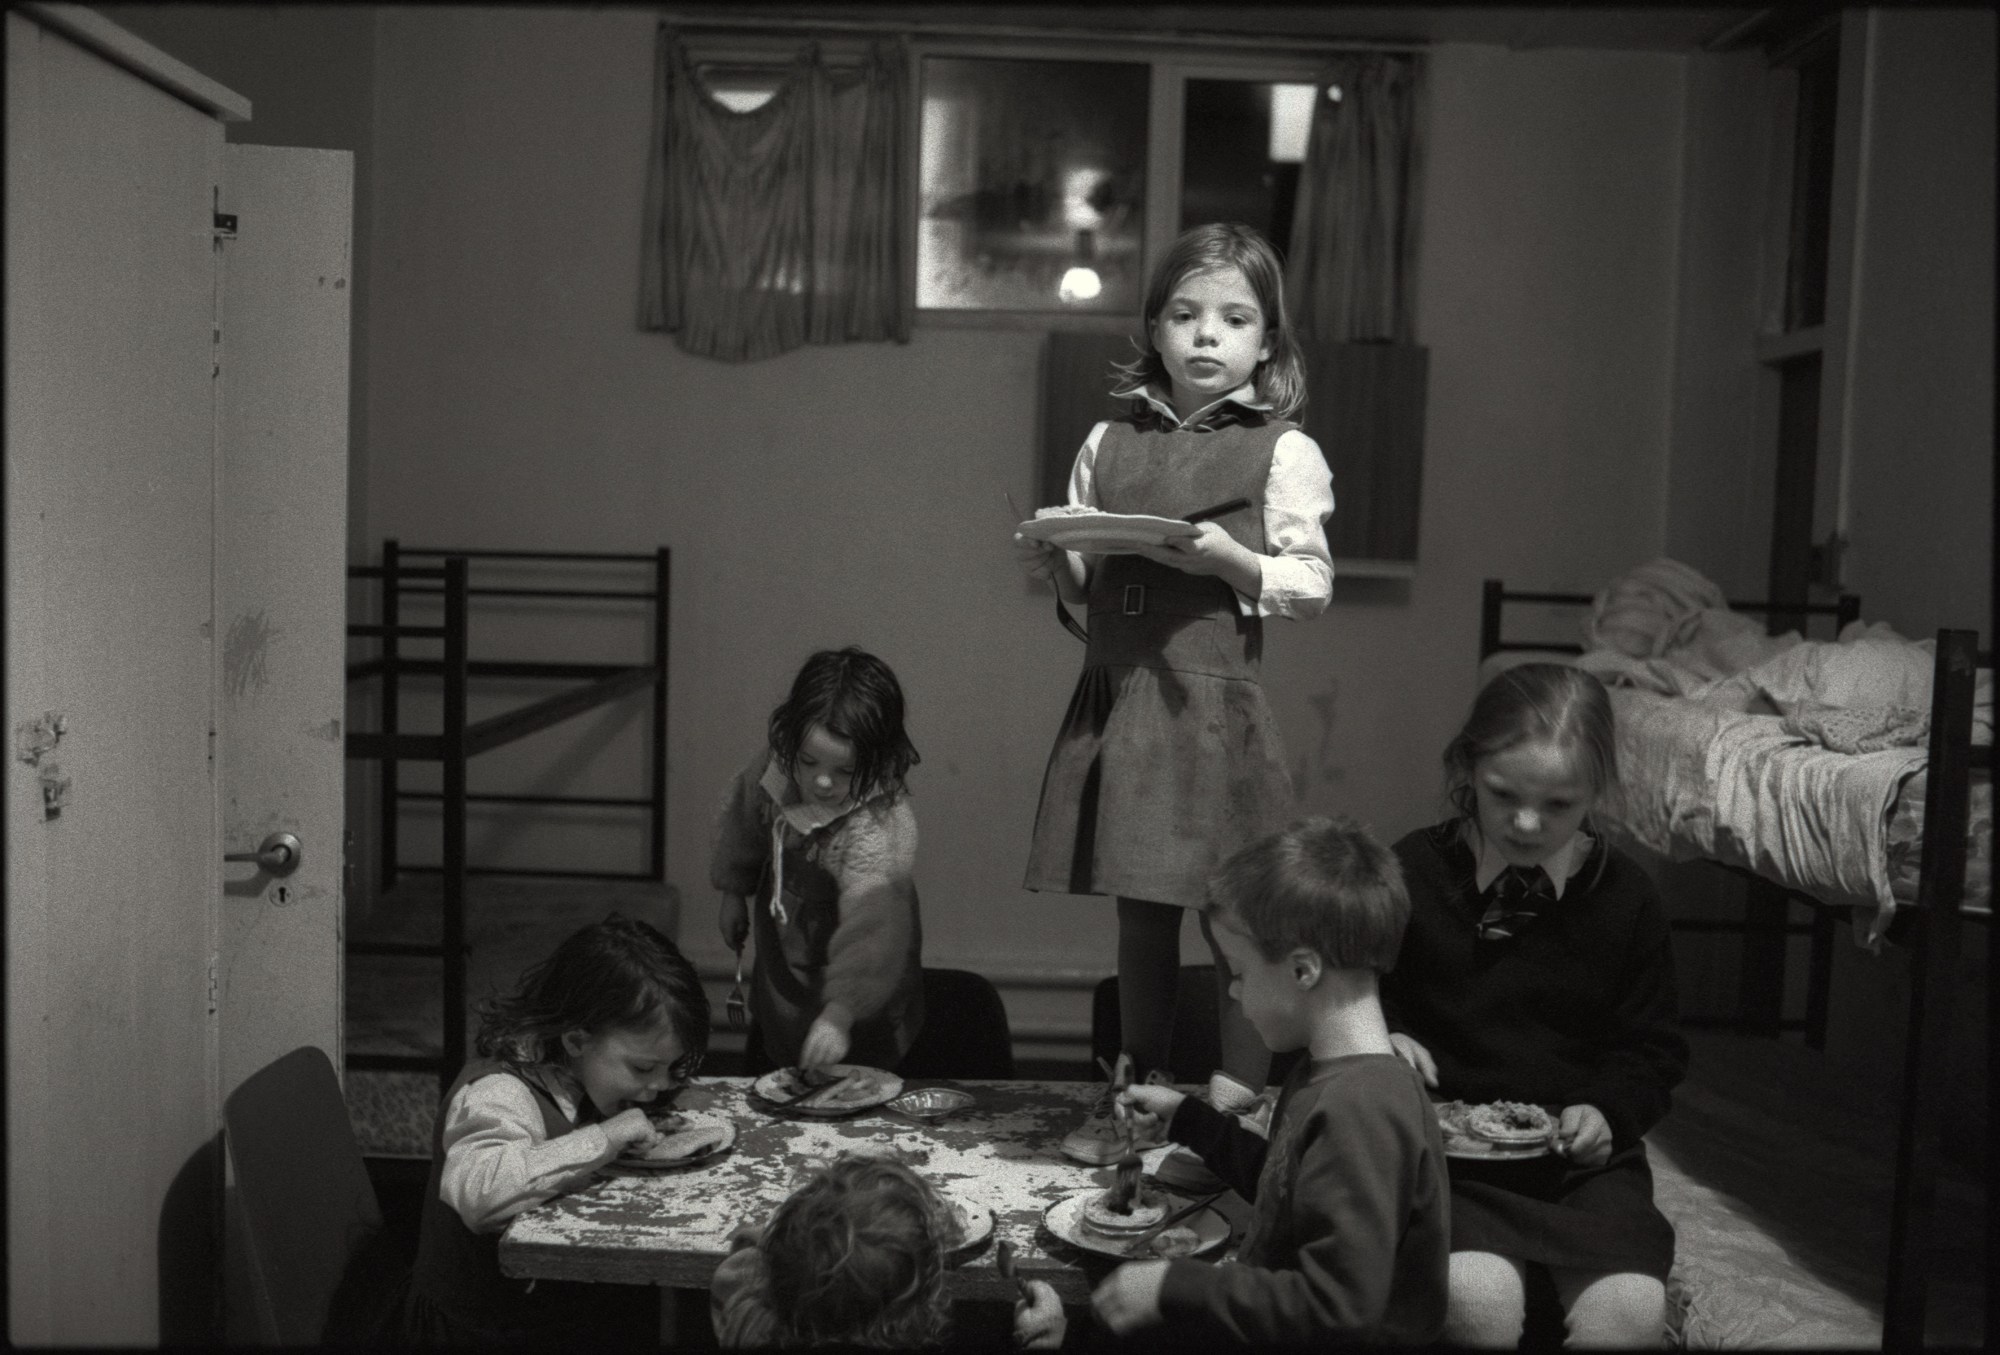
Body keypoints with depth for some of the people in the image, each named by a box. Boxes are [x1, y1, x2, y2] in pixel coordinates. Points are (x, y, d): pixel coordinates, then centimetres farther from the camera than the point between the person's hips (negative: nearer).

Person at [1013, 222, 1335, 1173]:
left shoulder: (1283, 452, -1)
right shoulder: (1109, 443, 11)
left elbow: (1312, 585, -3)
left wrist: (1230, 561, -18)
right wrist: (1048, 562, -5)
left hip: (1212, 702, -4)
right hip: (1113, 696, 4)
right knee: (1139, 913, 14)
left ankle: (1234, 1106, 14)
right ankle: (1133, 1090, 26)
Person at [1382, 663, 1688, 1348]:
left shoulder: (1624, 896, 5)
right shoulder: (1411, 872, -1)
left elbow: (1653, 1050, 12)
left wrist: (1608, 1111, -8)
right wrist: (1381, 1039, -10)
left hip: (1582, 1153, 2)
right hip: (1446, 1146, -2)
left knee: (1630, 1311, -25)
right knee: (1479, 1298, -30)